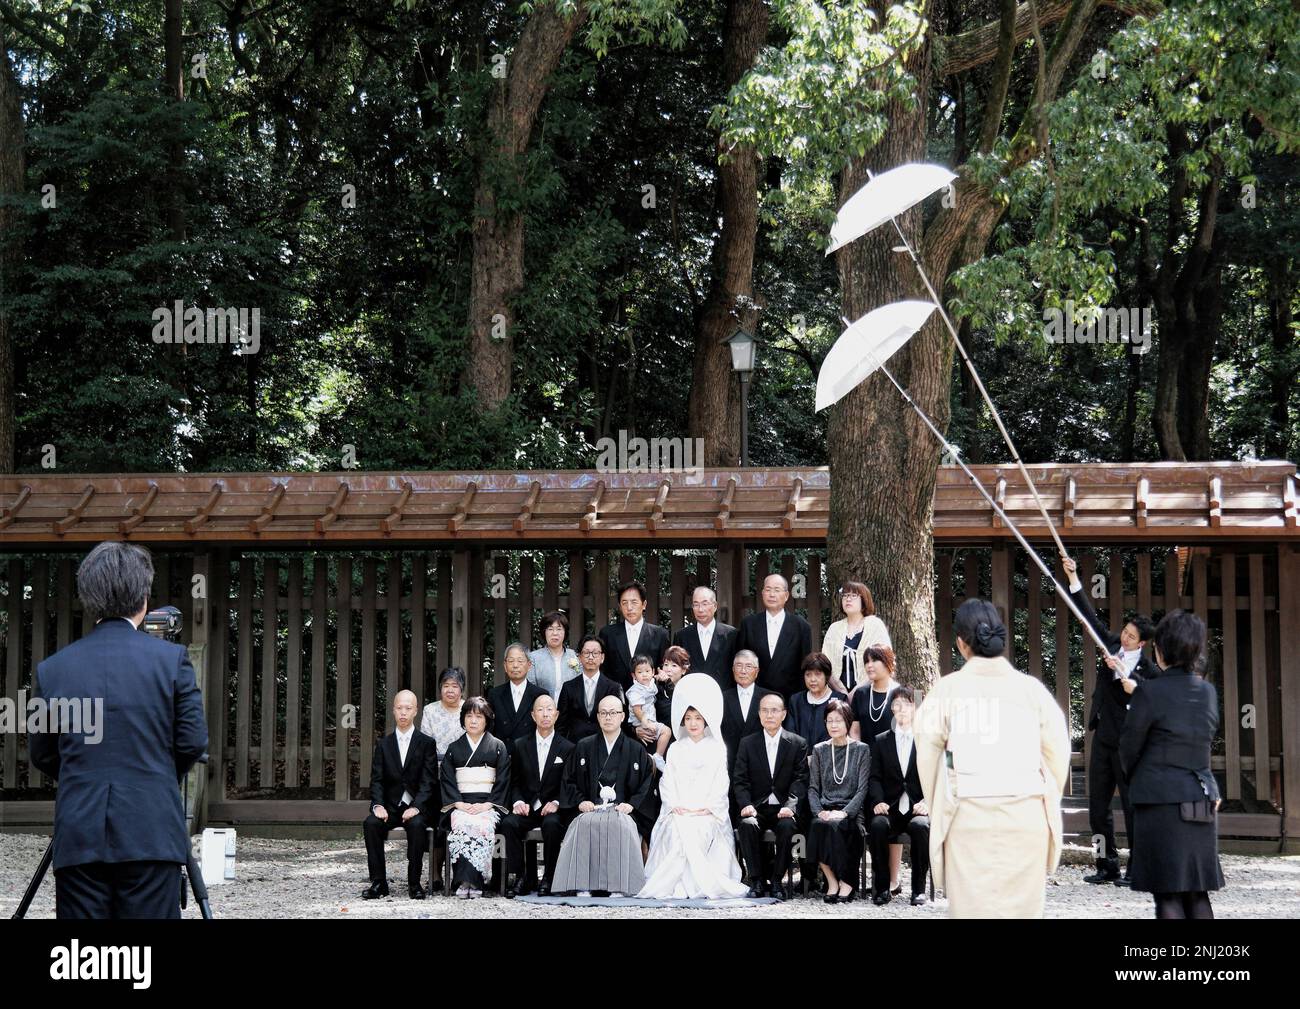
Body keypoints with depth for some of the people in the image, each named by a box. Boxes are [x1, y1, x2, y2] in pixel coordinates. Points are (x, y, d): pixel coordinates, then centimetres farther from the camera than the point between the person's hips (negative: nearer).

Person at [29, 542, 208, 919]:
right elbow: (192, 742, -1)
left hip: (78, 837, 2)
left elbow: (41, 756, 12)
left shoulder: (52, 668, 4)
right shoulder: (171, 658, -3)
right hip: (153, 834, -2)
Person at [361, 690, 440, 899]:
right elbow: (376, 780, 4)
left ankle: (414, 882, -24)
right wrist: (378, 805, -15)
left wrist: (416, 807, -21)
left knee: (416, 824, -35)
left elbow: (428, 781, -5)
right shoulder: (384, 744, 11)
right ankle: (378, 882, -21)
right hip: (390, 806, 3)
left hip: (417, 807, -2)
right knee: (370, 823, -27)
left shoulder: (427, 743, 3)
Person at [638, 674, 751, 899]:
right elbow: (667, 781, 11)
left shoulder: (716, 748, 11)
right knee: (676, 830, -30)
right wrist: (675, 805, -7)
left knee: (699, 830, -33)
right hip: (678, 812, 2)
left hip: (707, 814, -2)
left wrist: (705, 808, -10)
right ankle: (678, 884, -33)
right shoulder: (676, 750, 18)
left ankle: (703, 884, -31)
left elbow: (720, 782, 3)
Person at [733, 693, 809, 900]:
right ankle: (757, 880, -21)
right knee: (747, 825, -31)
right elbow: (739, 780, 4)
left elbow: (800, 780, -2)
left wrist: (790, 806, -20)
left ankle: (777, 880, -19)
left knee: (786, 826, -33)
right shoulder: (747, 743, 10)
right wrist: (745, 804, -15)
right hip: (757, 808, 1)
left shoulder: (798, 744, 6)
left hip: (784, 808, -1)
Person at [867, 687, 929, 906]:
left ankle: (918, 888, -22)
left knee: (920, 826, -35)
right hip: (890, 809, 1)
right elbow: (874, 777, 8)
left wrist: (927, 802, -14)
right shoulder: (880, 741, 15)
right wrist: (878, 801, -12)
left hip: (918, 807, -1)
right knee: (877, 825, -32)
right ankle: (882, 887, -20)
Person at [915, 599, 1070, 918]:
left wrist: (936, 808, 13)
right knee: (1023, 908, 7)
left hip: (969, 816, -1)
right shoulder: (1031, 688, 2)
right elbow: (1058, 750, 4)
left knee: (972, 908, 1)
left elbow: (927, 752, 2)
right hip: (1027, 816, 1)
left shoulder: (948, 690, -1)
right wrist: (1046, 803, 16)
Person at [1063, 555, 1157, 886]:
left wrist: (1125, 676, -27)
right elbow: (1089, 615, 7)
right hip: (1102, 738, 6)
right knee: (1097, 806, 8)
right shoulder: (1112, 645, 7)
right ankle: (1107, 867, 14)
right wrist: (1072, 576, 1)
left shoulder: (1148, 669, -8)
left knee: (1132, 807, -4)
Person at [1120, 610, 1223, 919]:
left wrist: (1133, 779, 17)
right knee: (1197, 894, 11)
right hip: (1202, 802, 6)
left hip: (1161, 801, -6)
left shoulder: (1150, 693, -11)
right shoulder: (1208, 693, 7)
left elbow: (1129, 749, -4)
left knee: (1168, 895, -4)